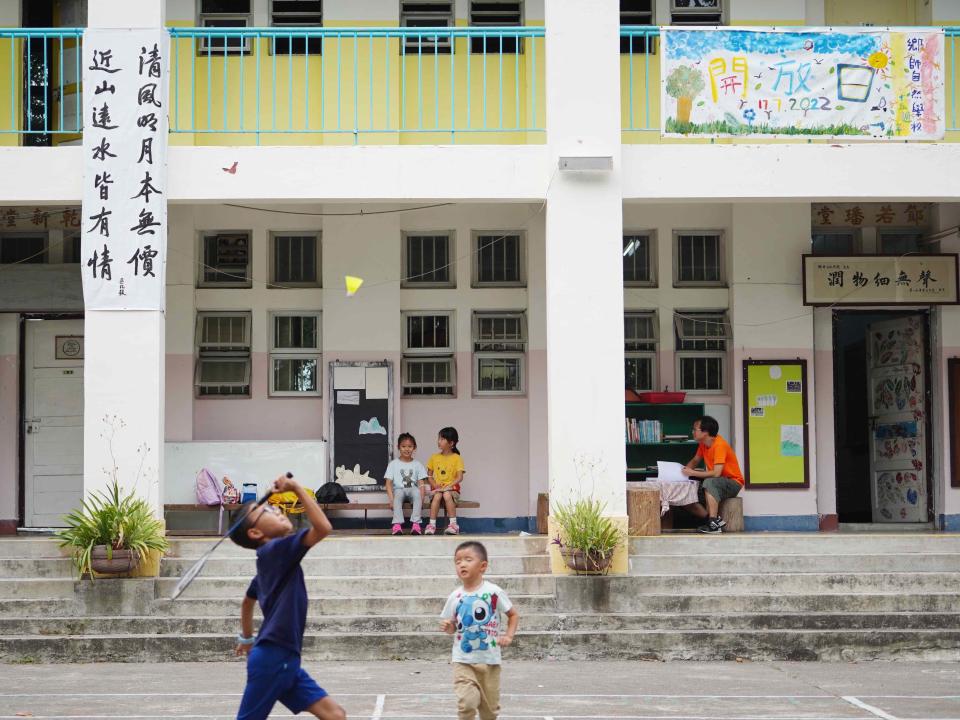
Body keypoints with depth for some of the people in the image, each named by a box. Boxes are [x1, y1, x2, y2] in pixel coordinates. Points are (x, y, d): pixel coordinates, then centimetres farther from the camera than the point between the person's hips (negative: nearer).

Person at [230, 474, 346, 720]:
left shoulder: (272, 558, 17)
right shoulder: (275, 549, -11)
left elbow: (247, 601, 33)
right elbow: (323, 527, -25)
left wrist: (247, 639, 43)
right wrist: (296, 488, -17)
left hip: (285, 660, 9)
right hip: (271, 658, -9)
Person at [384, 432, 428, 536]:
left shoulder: (417, 464, 11)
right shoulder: (393, 464, 8)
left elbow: (421, 484, 4)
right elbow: (389, 483, 1)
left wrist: (421, 498, -13)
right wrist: (391, 498, -15)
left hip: (412, 490, 1)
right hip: (398, 490, -1)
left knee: (417, 492, -34)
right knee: (398, 493, -36)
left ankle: (415, 523, -40)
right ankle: (397, 524, -46)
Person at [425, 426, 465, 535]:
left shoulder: (457, 458, 0)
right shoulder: (434, 457, 11)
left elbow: (460, 477, -9)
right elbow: (429, 476, 12)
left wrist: (448, 486, -22)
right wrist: (435, 485, -8)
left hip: (451, 489, -2)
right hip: (436, 488, 2)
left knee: (447, 495, -36)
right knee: (437, 496, -33)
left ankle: (453, 524, -33)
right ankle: (432, 525, -35)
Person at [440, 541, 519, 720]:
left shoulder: (493, 592, -7)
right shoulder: (455, 597, -1)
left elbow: (514, 615, 4)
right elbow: (452, 627, 10)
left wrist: (509, 636, -10)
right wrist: (447, 627, -12)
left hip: (489, 660, 0)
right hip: (463, 660, 0)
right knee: (466, 702, -18)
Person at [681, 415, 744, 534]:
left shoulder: (720, 445, -23)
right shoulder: (703, 444, 1)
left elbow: (716, 473, -30)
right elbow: (695, 461, 18)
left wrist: (693, 473, -24)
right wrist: (686, 469, -4)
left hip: (733, 483, -8)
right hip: (716, 483, 8)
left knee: (709, 482, -38)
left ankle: (714, 524, -39)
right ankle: (713, 519, -14)